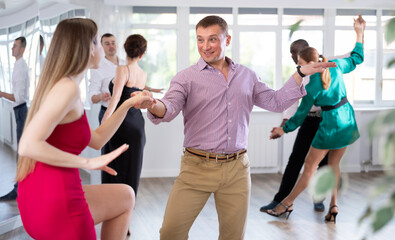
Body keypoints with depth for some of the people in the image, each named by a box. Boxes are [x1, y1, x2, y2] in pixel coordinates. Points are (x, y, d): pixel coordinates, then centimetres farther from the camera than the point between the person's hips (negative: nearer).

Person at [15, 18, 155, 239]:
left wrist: (128, 105, 17)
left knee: (126, 196, 29)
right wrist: (88, 162, -22)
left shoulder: (57, 85, 14)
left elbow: (97, 140, 19)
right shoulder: (67, 87, -18)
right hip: (55, 204, -10)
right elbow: (28, 145, -28)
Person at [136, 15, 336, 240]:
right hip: (197, 168, -3)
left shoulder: (247, 76, 12)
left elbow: (276, 102, 17)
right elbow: (169, 108, -15)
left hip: (237, 170, 3)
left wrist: (300, 74, 9)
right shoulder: (187, 77, -1)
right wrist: (153, 105, -39)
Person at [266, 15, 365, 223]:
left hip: (330, 124, -7)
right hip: (348, 120, 7)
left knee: (310, 166, 2)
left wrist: (284, 129, 4)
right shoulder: (336, 66, -2)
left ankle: (287, 204, 12)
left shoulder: (311, 87, -16)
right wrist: (359, 33, 20)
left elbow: (301, 114, -7)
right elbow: (357, 58, 15)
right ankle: (333, 206, 11)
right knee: (333, 164, 16)